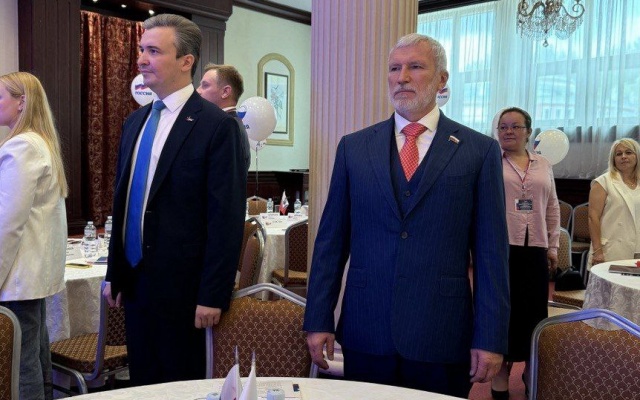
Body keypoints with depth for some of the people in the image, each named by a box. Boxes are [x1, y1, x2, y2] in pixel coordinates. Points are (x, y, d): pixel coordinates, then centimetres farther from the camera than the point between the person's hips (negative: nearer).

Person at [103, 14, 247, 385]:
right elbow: (123, 202, 15)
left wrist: (212, 296, -17)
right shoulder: (135, 123, 10)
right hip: (135, 282, 7)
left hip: (183, 287, -7)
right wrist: (115, 274, 14)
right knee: (142, 384, 18)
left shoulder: (218, 126, -13)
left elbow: (226, 218, -16)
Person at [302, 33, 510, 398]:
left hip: (442, 337, -1)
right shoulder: (354, 147, 5)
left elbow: (491, 252, -2)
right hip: (365, 333, 2)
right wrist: (319, 319, 3)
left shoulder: (480, 150, -1)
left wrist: (490, 338, -5)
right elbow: (331, 240, 5)